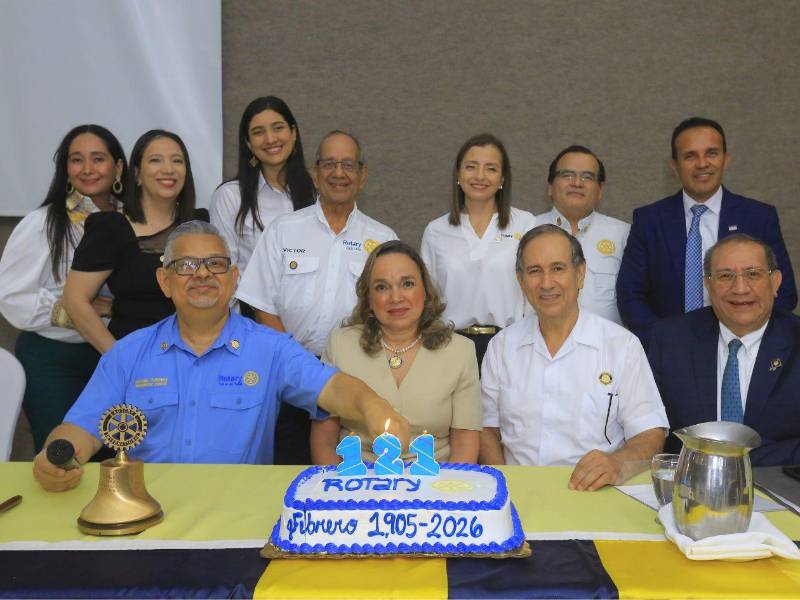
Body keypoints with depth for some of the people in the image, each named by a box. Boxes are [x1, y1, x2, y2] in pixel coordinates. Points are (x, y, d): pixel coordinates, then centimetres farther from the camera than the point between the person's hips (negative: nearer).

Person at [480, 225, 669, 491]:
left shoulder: (622, 345, 0)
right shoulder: (501, 345, 8)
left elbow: (650, 434, -3)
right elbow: (487, 429, 10)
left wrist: (618, 464, -24)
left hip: (593, 495, -1)